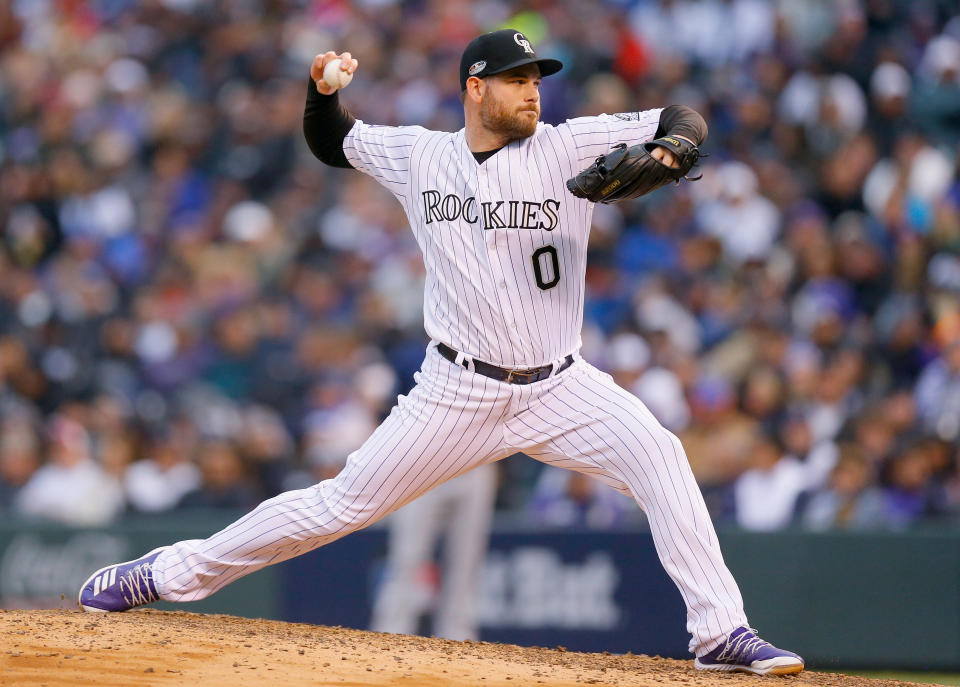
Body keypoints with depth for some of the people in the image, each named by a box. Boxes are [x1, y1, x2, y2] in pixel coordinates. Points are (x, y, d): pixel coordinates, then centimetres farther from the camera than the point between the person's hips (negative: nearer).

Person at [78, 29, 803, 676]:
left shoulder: (568, 148, -5)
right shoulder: (418, 156, 1)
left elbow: (686, 121, -9)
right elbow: (329, 141, 17)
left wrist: (664, 154, -31)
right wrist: (323, 88, -3)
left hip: (559, 389, 0)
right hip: (459, 393, 0)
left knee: (659, 455, -23)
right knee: (343, 504, 1)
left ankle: (721, 632, -19)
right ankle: (169, 574, 15)